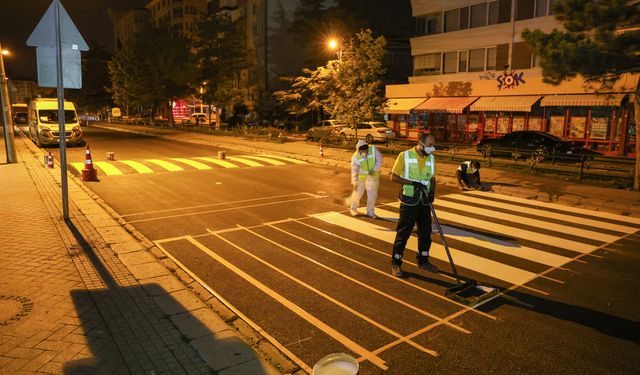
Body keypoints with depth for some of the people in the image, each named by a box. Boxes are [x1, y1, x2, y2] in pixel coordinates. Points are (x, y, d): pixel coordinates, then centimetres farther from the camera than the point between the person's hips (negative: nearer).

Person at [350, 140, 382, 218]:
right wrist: (354, 182, -29)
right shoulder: (355, 157, -21)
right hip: (361, 176, -1)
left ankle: (370, 212, 18)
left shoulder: (373, 149, -20)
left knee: (372, 194, 3)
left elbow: (379, 159, -12)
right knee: (357, 193, 7)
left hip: (373, 176, 1)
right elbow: (354, 170, -22)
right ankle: (353, 208, 31)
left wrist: (375, 169, -23)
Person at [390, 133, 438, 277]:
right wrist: (413, 183, -21)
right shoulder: (405, 156, -11)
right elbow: (393, 177, -10)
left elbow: (432, 178, 13)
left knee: (426, 232, 13)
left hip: (424, 202, 5)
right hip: (409, 202, -5)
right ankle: (396, 263, 13)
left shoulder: (431, 158, 5)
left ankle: (423, 260, 31)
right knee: (403, 233, 0)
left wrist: (432, 192, -6)